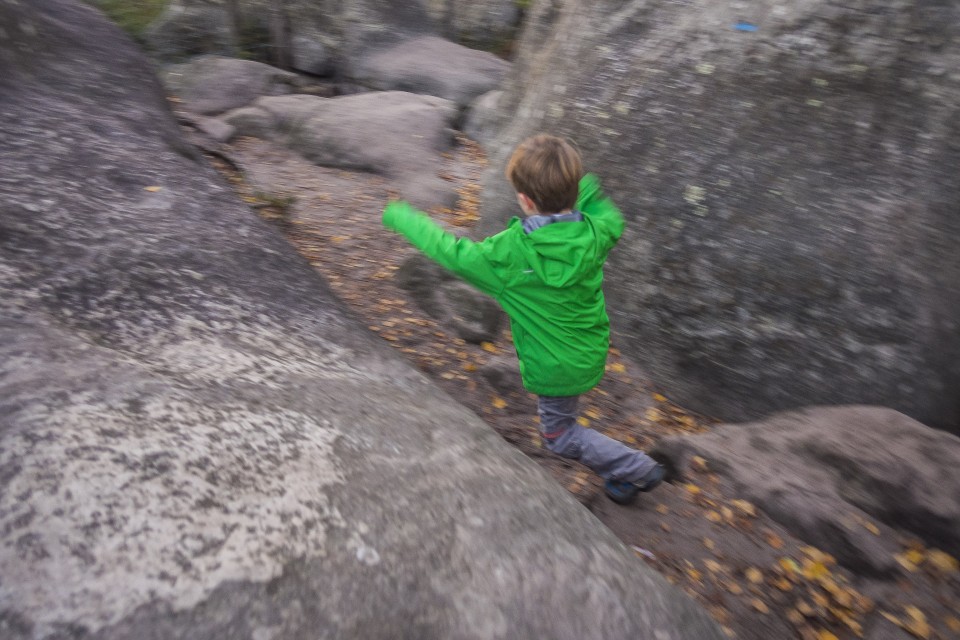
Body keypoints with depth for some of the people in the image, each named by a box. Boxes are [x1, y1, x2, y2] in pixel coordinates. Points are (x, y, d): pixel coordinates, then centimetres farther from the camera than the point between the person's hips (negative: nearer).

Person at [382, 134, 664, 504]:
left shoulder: (507, 255, -32)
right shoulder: (594, 235, -19)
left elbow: (448, 251, -18)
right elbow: (612, 220, 7)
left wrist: (400, 217, -3)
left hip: (557, 367, -6)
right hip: (593, 351, 6)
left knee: (559, 435, 17)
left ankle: (637, 470, 22)